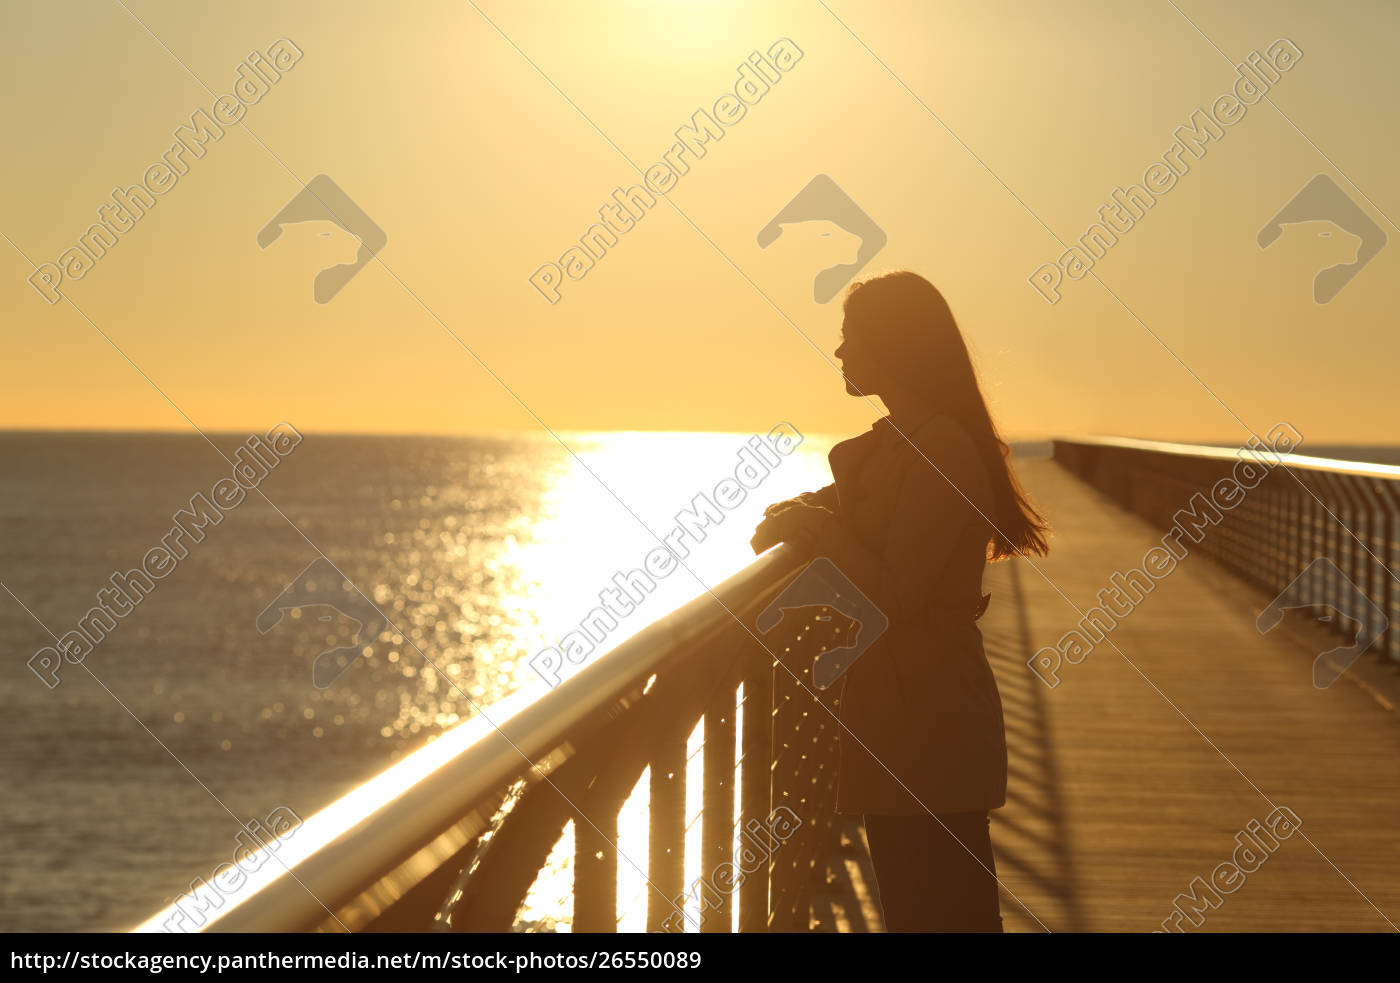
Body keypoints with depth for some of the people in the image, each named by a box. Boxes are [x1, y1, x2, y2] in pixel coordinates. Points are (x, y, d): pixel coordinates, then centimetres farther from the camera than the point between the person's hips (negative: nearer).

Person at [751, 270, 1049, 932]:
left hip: (928, 728, -11)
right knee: (915, 907, 17)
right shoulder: (897, 441, 14)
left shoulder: (940, 451, -18)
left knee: (940, 910, -4)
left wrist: (816, 527, -12)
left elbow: (894, 596, -22)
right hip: (902, 719, 11)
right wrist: (808, 517, 1)